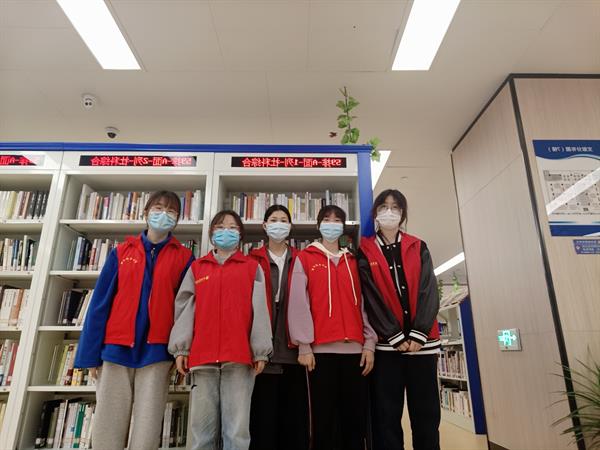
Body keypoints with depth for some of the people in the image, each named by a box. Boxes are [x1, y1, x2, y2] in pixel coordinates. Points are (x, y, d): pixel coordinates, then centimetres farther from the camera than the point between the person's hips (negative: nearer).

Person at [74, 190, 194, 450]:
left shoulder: (184, 258, 5)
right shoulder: (121, 252, 9)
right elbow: (100, 303, 6)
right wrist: (91, 353, 2)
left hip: (156, 351, -1)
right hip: (116, 349, 2)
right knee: (107, 428, 6)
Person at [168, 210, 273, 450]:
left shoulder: (252, 267, 10)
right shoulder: (196, 267, 16)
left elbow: (260, 310, 4)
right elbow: (184, 308, 11)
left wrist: (260, 351, -3)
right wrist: (180, 348, 2)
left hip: (240, 357, -2)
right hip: (202, 357, 2)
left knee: (237, 430, -1)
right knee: (202, 428, 6)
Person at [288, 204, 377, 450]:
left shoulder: (353, 262, 17)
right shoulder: (305, 258, 7)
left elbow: (363, 303, 12)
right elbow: (298, 303, -1)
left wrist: (369, 343, 3)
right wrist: (304, 346, -8)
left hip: (355, 348, 3)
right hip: (321, 349, -3)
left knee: (355, 422, 7)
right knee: (323, 422, 3)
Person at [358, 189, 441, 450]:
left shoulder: (418, 248, 11)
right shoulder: (365, 252, 5)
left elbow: (429, 291, 1)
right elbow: (371, 298, -4)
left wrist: (418, 334, -11)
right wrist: (396, 337, -11)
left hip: (422, 342, 2)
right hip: (386, 345, -2)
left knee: (426, 417, 8)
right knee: (386, 418, 3)